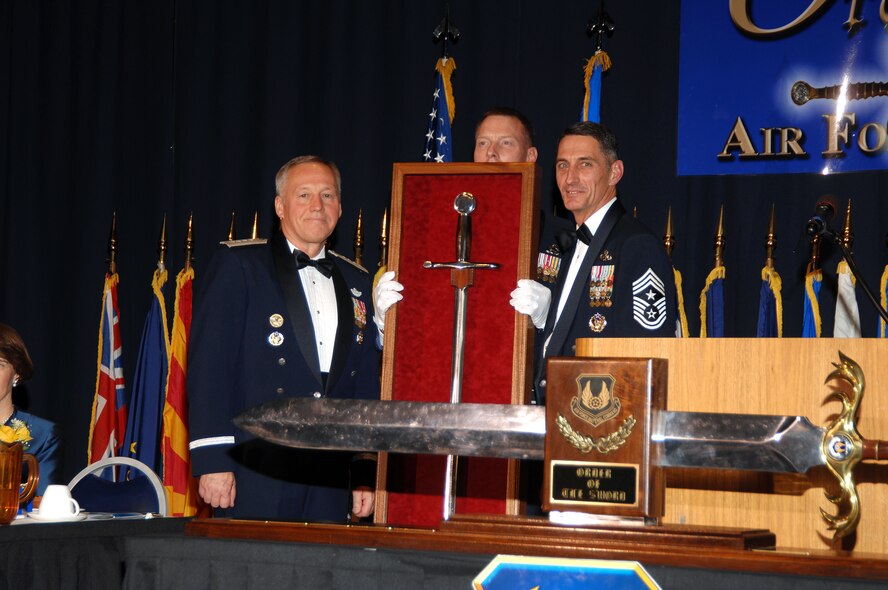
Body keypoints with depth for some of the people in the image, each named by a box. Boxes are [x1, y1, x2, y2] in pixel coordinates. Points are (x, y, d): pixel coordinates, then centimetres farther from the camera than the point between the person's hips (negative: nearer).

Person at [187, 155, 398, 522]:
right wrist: (212, 460, -13)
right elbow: (209, 364, -6)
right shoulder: (238, 265, 2)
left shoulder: (357, 283, 17)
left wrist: (366, 475, 12)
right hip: (254, 475, -4)